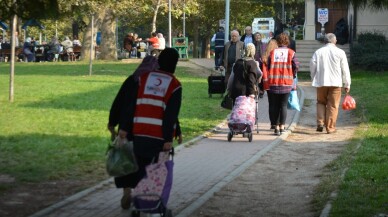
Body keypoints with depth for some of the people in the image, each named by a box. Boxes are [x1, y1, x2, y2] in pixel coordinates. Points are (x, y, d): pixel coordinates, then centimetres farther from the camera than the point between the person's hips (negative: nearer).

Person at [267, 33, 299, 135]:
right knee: (283, 105, 7)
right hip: (286, 83, -1)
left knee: (274, 106, 7)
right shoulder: (291, 53, -1)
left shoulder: (272, 52, 2)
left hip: (273, 82, 1)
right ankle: (282, 126, 3)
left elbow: (268, 66, 1)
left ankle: (276, 127, 4)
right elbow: (296, 66, -4)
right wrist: (292, 76, 13)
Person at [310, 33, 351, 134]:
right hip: (335, 83, -2)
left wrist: (314, 80, 19)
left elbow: (312, 68, 6)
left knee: (321, 102, 17)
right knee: (333, 106, 4)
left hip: (321, 82, 2)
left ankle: (320, 123, 3)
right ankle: (330, 127, 5)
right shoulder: (340, 52, -1)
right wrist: (347, 84, 6)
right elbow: (345, 70, 0)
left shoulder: (318, 52, 3)